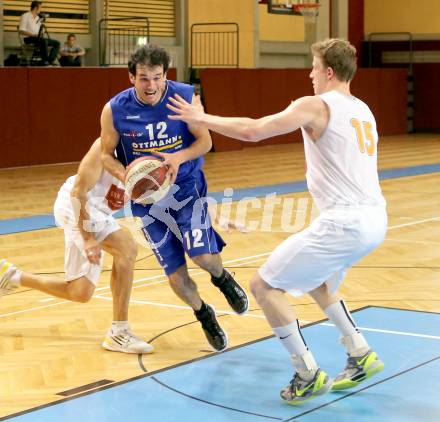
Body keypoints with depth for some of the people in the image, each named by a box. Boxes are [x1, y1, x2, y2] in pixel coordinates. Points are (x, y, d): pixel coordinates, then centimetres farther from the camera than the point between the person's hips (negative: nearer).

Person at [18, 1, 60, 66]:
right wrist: (34, 34, -22)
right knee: (44, 41, -37)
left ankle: (51, 60, -17)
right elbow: (21, 31, -12)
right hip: (29, 39, -8)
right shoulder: (25, 16, -3)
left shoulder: (38, 18, 19)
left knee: (56, 43, -6)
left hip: (38, 38, 8)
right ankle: (45, 61, -33)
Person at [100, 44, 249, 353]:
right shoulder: (115, 110, -12)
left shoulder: (185, 96, -13)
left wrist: (179, 157, -26)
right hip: (148, 196, 1)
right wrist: (126, 176, -22)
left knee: (203, 255, -22)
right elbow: (106, 155, -1)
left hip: (187, 187, -1)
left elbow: (205, 141, -6)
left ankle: (222, 278, 16)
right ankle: (204, 315, 33)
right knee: (177, 278, 1)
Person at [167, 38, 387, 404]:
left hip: (345, 223, -9)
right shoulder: (364, 110, 18)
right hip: (376, 220, 9)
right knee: (315, 279, 32)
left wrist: (202, 118, -1)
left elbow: (252, 131, -14)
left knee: (264, 286, 1)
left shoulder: (316, 105, -7)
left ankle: (309, 375, 1)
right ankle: (362, 355, 27)